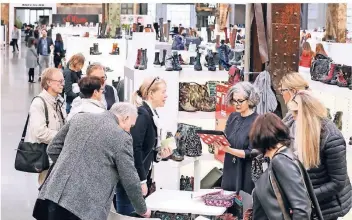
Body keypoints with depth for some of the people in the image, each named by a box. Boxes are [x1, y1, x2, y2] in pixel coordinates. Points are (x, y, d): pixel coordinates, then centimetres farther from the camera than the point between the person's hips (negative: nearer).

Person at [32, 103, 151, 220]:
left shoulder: (80, 118, 13)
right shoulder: (122, 137, -3)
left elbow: (52, 149, 19)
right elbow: (130, 180, 1)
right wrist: (142, 210, 15)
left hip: (54, 194, 6)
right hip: (86, 205, -6)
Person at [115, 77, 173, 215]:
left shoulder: (152, 115, 12)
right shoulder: (142, 114, -16)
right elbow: (134, 149, -22)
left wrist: (160, 155, 1)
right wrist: (141, 181, -20)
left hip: (141, 177, 9)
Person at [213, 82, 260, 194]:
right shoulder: (233, 117, 7)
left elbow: (251, 153, -15)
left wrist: (228, 149, -24)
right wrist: (217, 142, -13)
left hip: (247, 175, -5)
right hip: (229, 171, 6)